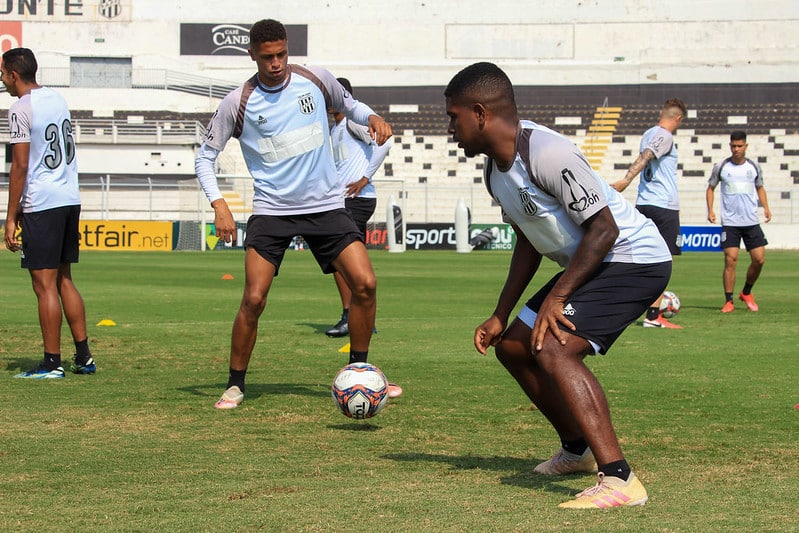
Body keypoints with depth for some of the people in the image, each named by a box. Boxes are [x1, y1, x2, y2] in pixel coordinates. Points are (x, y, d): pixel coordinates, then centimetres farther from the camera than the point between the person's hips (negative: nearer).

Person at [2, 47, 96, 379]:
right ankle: (84, 357, 16)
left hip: (42, 205, -8)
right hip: (71, 199, 8)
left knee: (45, 285, -3)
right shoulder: (57, 100, 13)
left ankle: (52, 364, 0)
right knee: (64, 280, 15)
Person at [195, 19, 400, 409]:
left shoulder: (316, 80, 1)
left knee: (365, 284, -10)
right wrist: (219, 205, -11)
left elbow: (350, 105, 20)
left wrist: (372, 118, -3)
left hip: (326, 205, 2)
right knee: (253, 299, -12)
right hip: (271, 211, -2)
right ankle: (235, 384, 6)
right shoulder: (238, 103, -5)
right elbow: (205, 156, 3)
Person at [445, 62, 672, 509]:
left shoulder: (547, 154, -25)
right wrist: (500, 317, 15)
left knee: (552, 349, -27)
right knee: (513, 347, 17)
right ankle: (578, 450, 35)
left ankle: (619, 480, -33)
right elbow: (529, 242, 18)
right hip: (589, 265, 11)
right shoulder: (496, 171, 6)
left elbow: (603, 229, -25)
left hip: (636, 258, -11)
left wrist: (557, 297, -26)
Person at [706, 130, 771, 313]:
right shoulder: (721, 167, 1)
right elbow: (710, 188, 11)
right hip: (730, 222, -2)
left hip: (751, 221, 2)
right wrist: (710, 210, -2)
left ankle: (746, 293, 20)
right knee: (730, 260, -10)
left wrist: (766, 207, 4)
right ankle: (728, 301, -3)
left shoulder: (754, 166, 7)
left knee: (759, 259, -3)